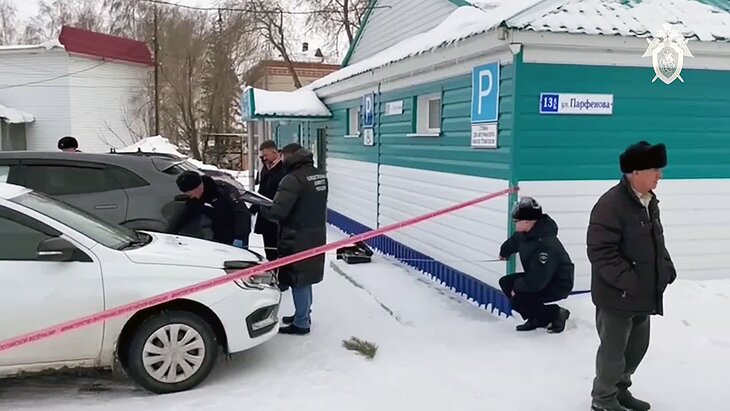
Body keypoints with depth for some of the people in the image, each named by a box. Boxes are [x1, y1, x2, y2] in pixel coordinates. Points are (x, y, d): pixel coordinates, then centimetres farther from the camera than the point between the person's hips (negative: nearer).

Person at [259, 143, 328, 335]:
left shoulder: (293, 179, -21)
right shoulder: (320, 176, 7)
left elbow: (277, 211, -25)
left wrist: (260, 206, -7)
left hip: (297, 239, -9)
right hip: (315, 236, 9)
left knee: (298, 280, 3)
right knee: (305, 278, 21)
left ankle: (301, 323, 12)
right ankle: (303, 314, 35)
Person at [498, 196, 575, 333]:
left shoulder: (545, 245, -35)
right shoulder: (526, 232, -8)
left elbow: (536, 281, -34)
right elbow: (514, 241, 19)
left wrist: (517, 286, -19)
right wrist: (504, 252, 37)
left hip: (558, 285, -10)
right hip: (539, 276, 10)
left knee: (518, 300, -21)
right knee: (506, 282, 5)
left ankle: (556, 314, 0)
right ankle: (537, 318, 11)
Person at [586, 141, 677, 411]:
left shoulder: (649, 201, 8)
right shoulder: (610, 205, -23)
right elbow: (600, 251, -25)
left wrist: (666, 267, 8)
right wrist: (628, 280, -25)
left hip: (643, 293, 9)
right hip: (617, 295, -9)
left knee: (637, 346, 21)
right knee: (614, 350, 5)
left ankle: (620, 388, 40)